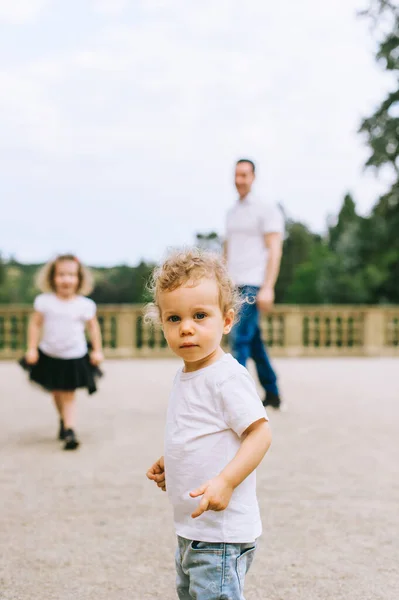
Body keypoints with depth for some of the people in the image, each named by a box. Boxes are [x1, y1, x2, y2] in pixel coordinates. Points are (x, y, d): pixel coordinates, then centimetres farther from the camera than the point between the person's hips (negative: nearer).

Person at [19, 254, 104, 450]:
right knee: (56, 392, 18)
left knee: (69, 395, -5)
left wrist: (97, 350, 0)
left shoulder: (85, 305, -9)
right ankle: (63, 420, 42)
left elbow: (93, 327, 1)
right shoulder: (44, 302, -8)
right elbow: (35, 324, -2)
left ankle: (69, 430, -7)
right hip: (49, 356, 2)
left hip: (74, 358, -2)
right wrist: (32, 348, -5)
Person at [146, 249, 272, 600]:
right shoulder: (186, 376, 9)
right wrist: (169, 464, 13)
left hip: (222, 533, -10)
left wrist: (225, 481, -32)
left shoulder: (227, 377, -20)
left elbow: (259, 433, -24)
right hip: (190, 529, 10)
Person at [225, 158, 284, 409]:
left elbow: (275, 251, -11)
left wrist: (268, 288, -20)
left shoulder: (267, 210, -4)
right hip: (235, 286, 8)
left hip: (253, 285, -8)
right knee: (254, 342, 11)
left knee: (240, 338, -15)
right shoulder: (233, 213, 18)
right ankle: (272, 394, 21)